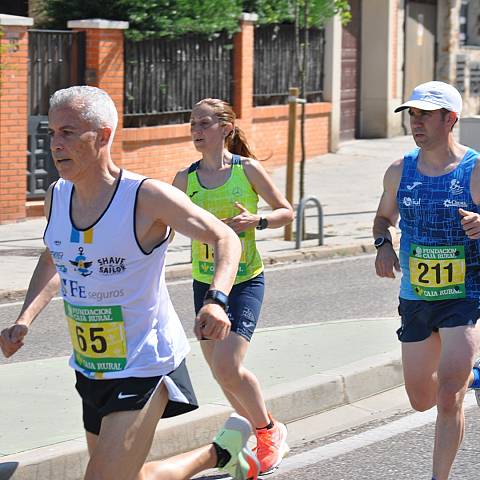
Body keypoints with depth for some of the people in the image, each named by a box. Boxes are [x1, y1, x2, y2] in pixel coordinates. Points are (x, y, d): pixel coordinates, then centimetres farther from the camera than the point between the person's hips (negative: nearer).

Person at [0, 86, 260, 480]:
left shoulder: (147, 198, -18)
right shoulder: (57, 196, 0)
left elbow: (225, 239, -10)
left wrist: (216, 300, -28)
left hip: (145, 368, -7)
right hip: (91, 370, 7)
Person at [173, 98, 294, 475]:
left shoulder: (248, 170, -7)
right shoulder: (186, 178, 2)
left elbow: (287, 212, 2)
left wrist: (256, 221, -16)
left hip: (245, 281, -5)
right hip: (204, 284, 5)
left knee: (228, 368, -18)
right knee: (221, 371, 9)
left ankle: (270, 430, 8)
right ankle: (265, 437, 32)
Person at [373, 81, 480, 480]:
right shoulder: (400, 172, 2)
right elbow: (385, 216, 19)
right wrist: (384, 245, -2)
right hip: (416, 298, 5)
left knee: (448, 399, -14)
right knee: (421, 400, 16)